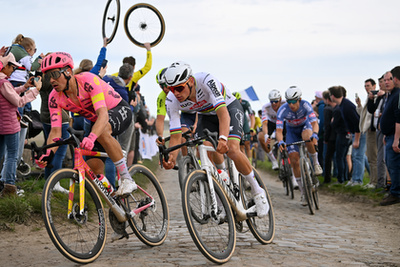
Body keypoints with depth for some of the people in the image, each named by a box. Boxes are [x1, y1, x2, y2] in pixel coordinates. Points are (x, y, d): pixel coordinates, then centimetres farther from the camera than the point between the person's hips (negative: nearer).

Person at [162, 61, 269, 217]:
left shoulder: (206, 81, -38)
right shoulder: (171, 101, -25)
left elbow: (223, 113, -47)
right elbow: (175, 136, -24)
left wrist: (223, 138, -65)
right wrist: (171, 157, -44)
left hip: (229, 107, -4)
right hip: (206, 115, 4)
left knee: (232, 149, -26)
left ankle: (258, 192, -9)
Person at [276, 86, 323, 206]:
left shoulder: (305, 105, -30)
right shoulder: (282, 110, -29)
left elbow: (314, 122, -39)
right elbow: (279, 130, -34)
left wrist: (315, 134, -60)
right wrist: (280, 141, -54)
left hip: (305, 126, -1)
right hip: (292, 131, 1)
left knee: (308, 138, -40)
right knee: (294, 161, -10)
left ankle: (315, 163, -14)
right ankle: (303, 193, 2)